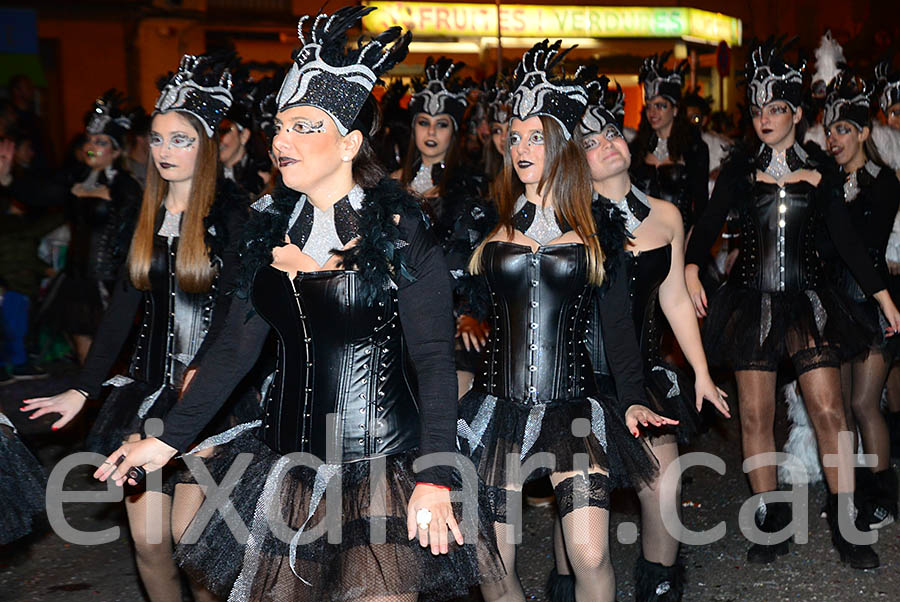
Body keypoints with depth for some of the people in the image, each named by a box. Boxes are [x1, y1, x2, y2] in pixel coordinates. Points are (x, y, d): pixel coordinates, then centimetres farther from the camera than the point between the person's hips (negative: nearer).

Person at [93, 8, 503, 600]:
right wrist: (169, 439, 7)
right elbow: (236, 346, 9)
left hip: (381, 462, -5)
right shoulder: (272, 226, 5)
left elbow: (436, 362, -12)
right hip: (287, 457, 6)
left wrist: (435, 479, -19)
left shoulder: (400, 230, -11)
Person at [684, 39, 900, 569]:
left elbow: (844, 236, 9)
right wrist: (692, 269, -17)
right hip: (752, 299, 1)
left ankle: (845, 525, 6)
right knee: (755, 416, 2)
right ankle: (771, 522, 14)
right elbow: (710, 223, 1)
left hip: (808, 297, 0)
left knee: (830, 411, -6)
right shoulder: (741, 169, 7)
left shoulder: (821, 169, 6)